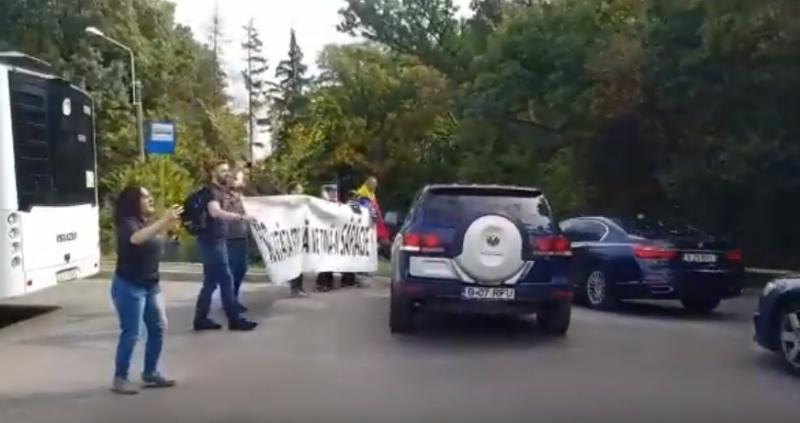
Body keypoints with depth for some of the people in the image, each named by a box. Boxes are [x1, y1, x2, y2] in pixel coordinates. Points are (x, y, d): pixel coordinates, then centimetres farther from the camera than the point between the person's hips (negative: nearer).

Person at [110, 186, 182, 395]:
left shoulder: (148, 222, 9)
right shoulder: (127, 223, -16)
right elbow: (136, 238, -39)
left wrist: (170, 223, 9)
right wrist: (163, 221, -48)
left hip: (151, 285, 9)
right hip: (129, 286, -9)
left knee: (158, 328, 10)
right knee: (131, 334, -6)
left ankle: (151, 373, 21)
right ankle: (120, 379, 6)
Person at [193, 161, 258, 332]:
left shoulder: (219, 191, 18)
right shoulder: (211, 191, -14)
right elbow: (215, 212, -34)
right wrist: (241, 217, -42)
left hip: (216, 240, 10)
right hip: (212, 241, -10)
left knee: (211, 281, 11)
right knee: (226, 279, -7)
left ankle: (201, 319, 16)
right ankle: (234, 320, -2)